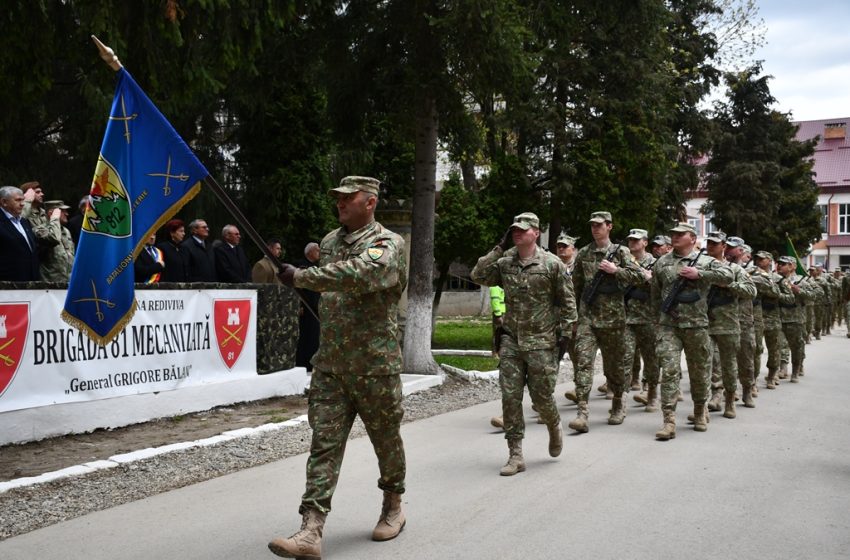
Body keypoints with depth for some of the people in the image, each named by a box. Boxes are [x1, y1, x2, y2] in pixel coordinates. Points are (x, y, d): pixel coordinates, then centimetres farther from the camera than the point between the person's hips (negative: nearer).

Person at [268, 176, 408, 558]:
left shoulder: (387, 244, -10)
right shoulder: (330, 241, 12)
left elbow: (358, 274, -31)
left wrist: (300, 277, -28)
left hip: (375, 365, -5)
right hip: (329, 365, 5)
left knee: (386, 440, 11)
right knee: (324, 443, -3)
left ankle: (393, 508, 33)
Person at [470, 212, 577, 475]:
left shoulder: (552, 264, -5)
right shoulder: (505, 263, 6)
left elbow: (567, 301, 0)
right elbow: (477, 276, -3)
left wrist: (564, 332, -5)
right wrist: (499, 248, -4)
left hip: (541, 342, -3)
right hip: (510, 341, 4)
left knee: (541, 397, 3)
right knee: (510, 397, 0)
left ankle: (554, 427, 37)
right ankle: (515, 455, 7)